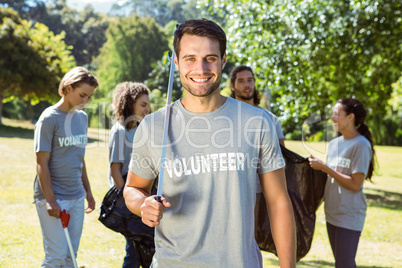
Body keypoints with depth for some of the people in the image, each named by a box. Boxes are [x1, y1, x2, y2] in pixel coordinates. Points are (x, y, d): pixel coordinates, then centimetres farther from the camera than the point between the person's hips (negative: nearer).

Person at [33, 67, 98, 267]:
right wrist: (50, 199, -17)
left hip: (76, 197, 7)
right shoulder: (49, 118, -11)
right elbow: (42, 163, -13)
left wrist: (88, 191, 18)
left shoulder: (82, 117, 10)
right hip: (52, 197, -6)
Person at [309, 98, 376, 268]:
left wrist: (324, 168, -16)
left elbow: (355, 184, -18)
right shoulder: (334, 144, 9)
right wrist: (318, 166, 0)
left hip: (349, 216, -7)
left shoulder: (361, 145, -13)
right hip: (332, 214, 7)